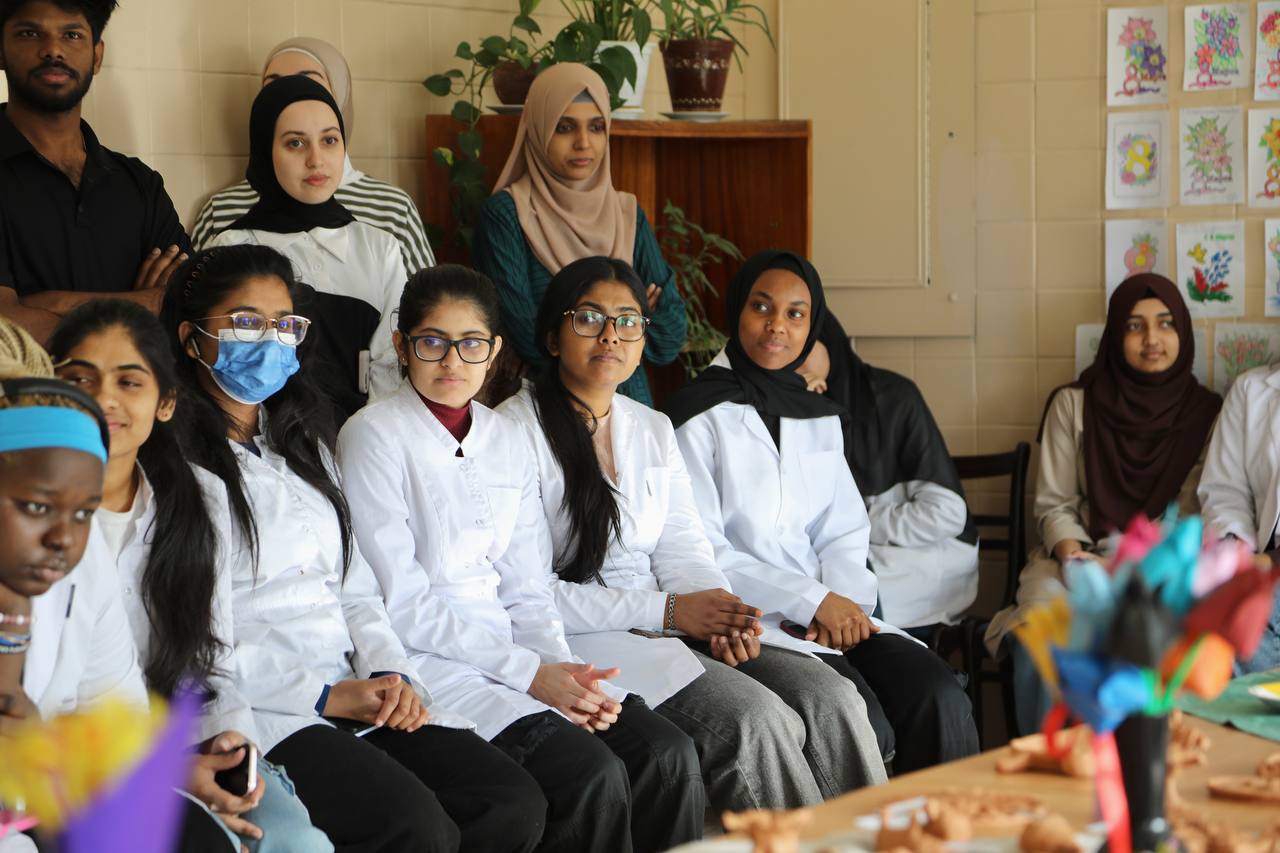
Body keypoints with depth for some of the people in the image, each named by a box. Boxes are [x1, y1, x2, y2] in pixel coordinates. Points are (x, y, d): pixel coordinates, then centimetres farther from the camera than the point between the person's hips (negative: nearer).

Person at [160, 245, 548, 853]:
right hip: (257, 710, -7)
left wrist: (390, 675, 1)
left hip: (362, 701, 7)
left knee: (516, 804, -15)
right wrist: (325, 696, -13)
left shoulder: (304, 447, 24)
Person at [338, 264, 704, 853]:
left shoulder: (508, 439, 14)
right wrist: (529, 673, -15)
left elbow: (527, 589, 13)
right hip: (425, 658, -6)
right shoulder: (375, 435, -5)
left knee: (668, 754, -15)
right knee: (591, 773, -26)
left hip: (508, 648, 6)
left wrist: (565, 670, -8)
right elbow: (401, 604, -11)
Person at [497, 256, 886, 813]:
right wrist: (667, 610, -15)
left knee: (830, 698, -16)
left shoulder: (654, 429, 19)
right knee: (757, 722, -27)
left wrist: (723, 612, -11)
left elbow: (683, 550, 12)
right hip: (581, 639, -7)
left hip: (678, 624, 7)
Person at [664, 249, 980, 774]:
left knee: (940, 699, -20)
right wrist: (814, 601, -13)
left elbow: (844, 532, 15)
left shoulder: (819, 416, 20)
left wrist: (842, 600, -7)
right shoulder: (700, 415, 0)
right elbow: (702, 550, -8)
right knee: (863, 724, -29)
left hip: (834, 612, 5)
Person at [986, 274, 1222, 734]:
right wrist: (1070, 551, -13)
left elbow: (1198, 514, 5)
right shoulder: (1073, 404, 8)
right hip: (1080, 558, 0)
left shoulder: (1207, 412, 8)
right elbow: (1054, 505, 7)